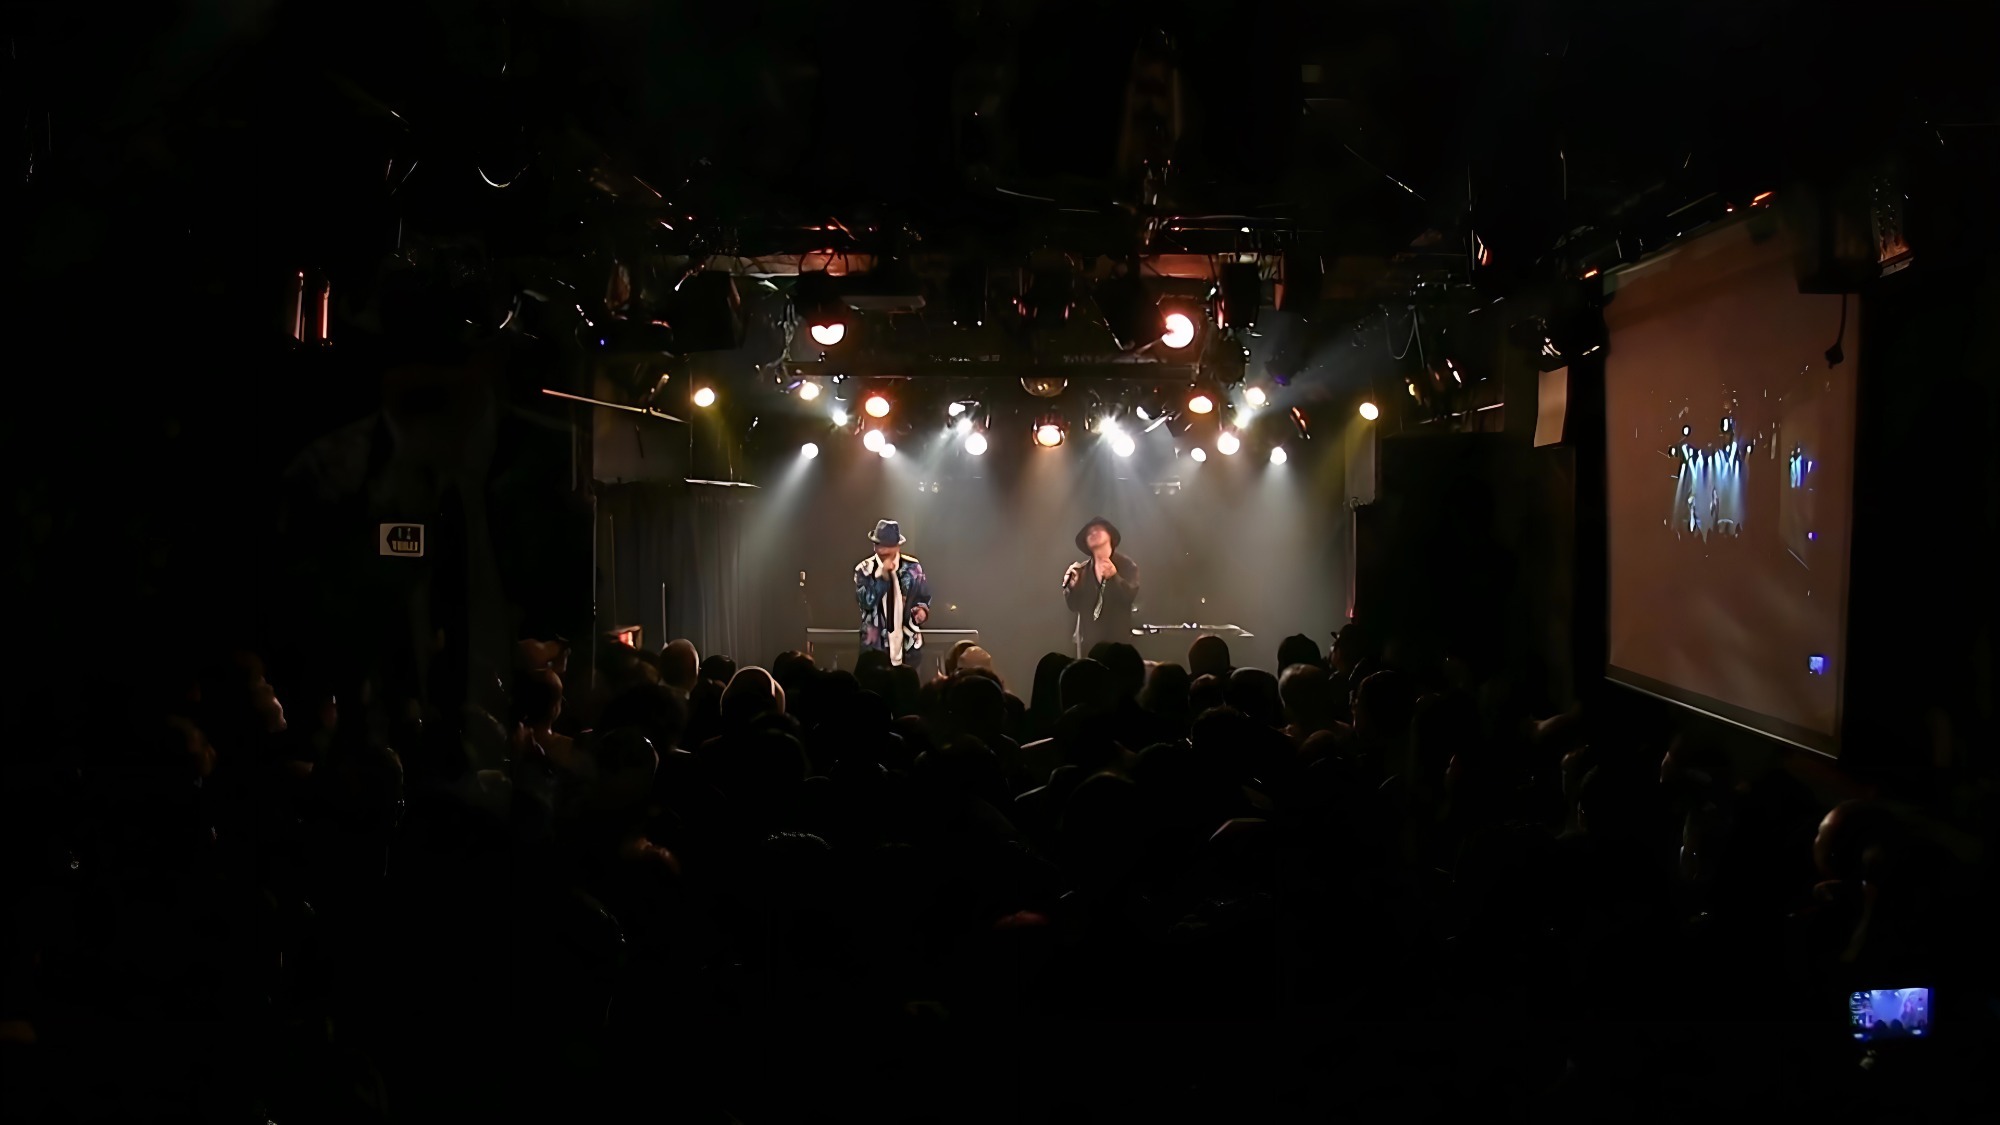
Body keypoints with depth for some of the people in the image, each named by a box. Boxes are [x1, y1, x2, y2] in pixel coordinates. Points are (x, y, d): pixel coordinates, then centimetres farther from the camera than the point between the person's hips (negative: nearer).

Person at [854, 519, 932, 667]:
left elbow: (924, 597, 13)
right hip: (876, 644, -1)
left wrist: (922, 610, -9)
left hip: (908, 642, 1)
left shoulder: (912, 566, 1)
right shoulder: (864, 569, -2)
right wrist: (882, 576, -21)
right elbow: (866, 601, -14)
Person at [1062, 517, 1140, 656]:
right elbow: (1073, 605, 7)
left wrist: (1114, 576, -28)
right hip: (1089, 642, 3)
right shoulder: (1081, 570, 12)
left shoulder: (1127, 566, 4)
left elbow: (1131, 596, -11)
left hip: (1117, 642, -3)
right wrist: (1071, 585, -12)